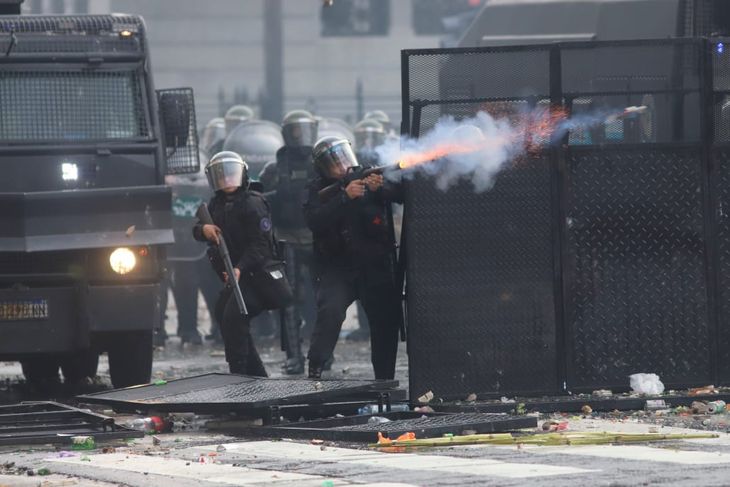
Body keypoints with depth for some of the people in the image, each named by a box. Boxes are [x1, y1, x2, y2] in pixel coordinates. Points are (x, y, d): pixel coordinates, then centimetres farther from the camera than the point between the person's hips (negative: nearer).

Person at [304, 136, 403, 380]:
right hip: (336, 269, -3)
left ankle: (385, 380, 12)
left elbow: (400, 194, -6)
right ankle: (315, 370, -20)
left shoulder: (367, 178, 5)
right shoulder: (318, 189, 1)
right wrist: (345, 197, -25)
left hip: (375, 268, 3)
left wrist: (380, 188, -26)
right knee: (330, 312, -24)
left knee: (388, 320, 1)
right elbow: (315, 221, -17)